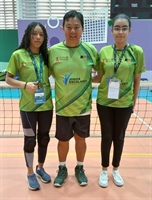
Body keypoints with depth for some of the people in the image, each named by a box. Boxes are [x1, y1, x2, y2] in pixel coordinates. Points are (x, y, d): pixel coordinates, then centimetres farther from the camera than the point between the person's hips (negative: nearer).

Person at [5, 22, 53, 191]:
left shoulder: (47, 54, 2)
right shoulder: (18, 55, -8)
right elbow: (8, 79, -6)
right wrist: (24, 84, -22)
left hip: (46, 105, 4)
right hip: (28, 106, -3)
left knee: (44, 138, 16)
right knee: (30, 140, 9)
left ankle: (40, 168, 39)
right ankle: (30, 173, 30)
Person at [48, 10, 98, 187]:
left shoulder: (90, 50, -6)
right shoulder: (53, 51, -8)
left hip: (83, 106, 1)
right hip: (63, 107, 0)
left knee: (81, 139, 17)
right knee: (63, 140, 15)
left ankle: (79, 169, 41)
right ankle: (62, 169, 40)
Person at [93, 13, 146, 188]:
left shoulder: (137, 51, -7)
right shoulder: (104, 51, -4)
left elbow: (136, 80, -1)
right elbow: (99, 77, 3)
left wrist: (134, 101, 1)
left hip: (124, 104, 0)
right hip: (104, 102, 0)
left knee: (119, 137, 13)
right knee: (107, 136, 10)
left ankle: (116, 170, 35)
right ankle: (104, 170, 30)